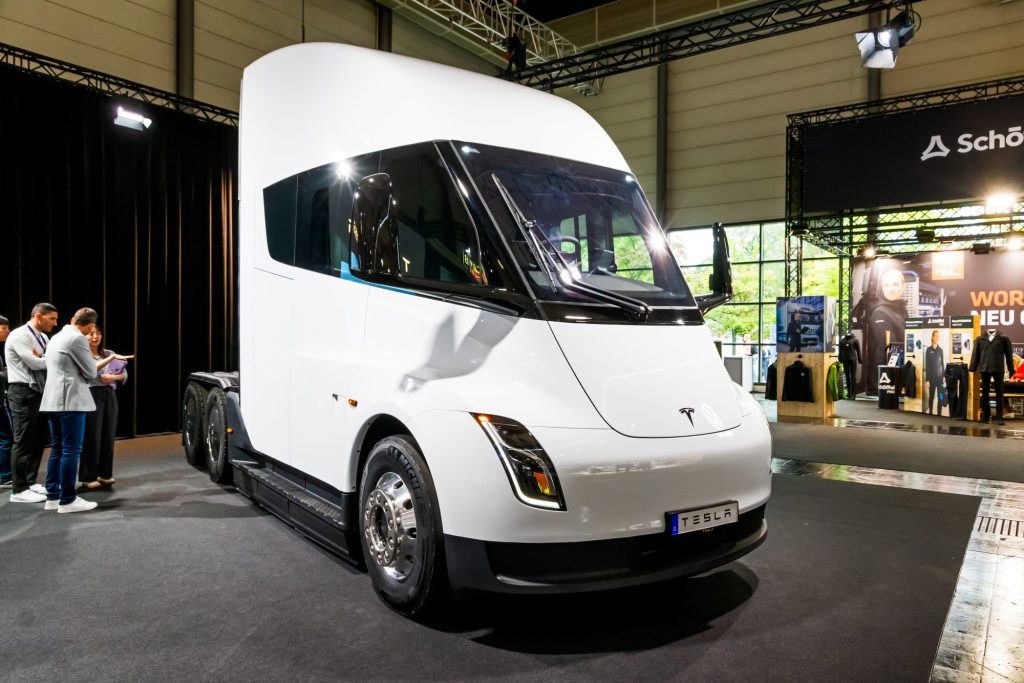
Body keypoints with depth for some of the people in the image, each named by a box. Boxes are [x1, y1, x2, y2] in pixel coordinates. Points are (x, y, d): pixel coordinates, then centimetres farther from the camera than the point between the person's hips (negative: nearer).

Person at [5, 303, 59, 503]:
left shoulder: (43, 338, 14)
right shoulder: (20, 336, -12)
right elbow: (35, 363, -19)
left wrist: (42, 359, -13)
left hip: (40, 392, 9)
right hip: (23, 393, -9)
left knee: (39, 440, 12)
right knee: (24, 441, -4)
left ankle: (30, 482, 23)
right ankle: (19, 490, 3)